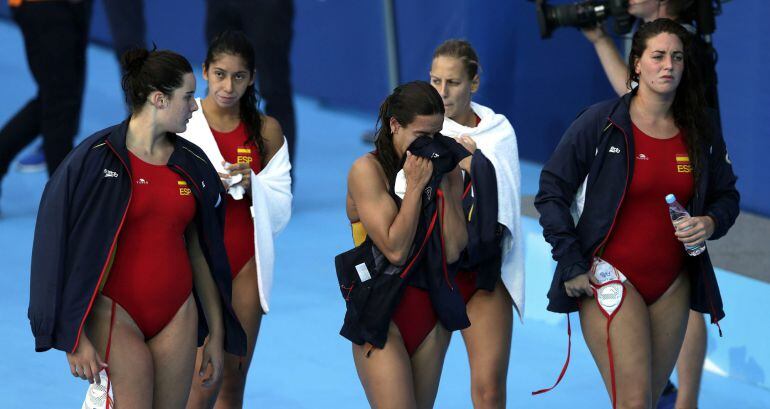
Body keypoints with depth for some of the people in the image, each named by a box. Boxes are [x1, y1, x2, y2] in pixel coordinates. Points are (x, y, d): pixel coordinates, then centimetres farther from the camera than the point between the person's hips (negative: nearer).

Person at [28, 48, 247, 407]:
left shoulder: (192, 164, 7)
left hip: (177, 316, 5)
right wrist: (75, 338, -13)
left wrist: (217, 333, 13)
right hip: (116, 315, -5)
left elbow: (198, 253, 13)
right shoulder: (96, 159, -8)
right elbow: (65, 251, -9)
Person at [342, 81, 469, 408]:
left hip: (432, 315, 5)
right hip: (382, 315, -5)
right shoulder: (368, 170, -8)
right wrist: (414, 186, -14)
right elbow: (395, 249, -15)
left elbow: (453, 251, -5)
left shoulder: (445, 169, 6)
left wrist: (442, 183, -8)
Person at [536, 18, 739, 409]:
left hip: (672, 284, 5)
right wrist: (571, 266, -10)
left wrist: (712, 222, -7)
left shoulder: (702, 132, 5)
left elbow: (726, 195, 17)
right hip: (612, 277, -5)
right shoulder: (600, 123, -8)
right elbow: (551, 192, -4)